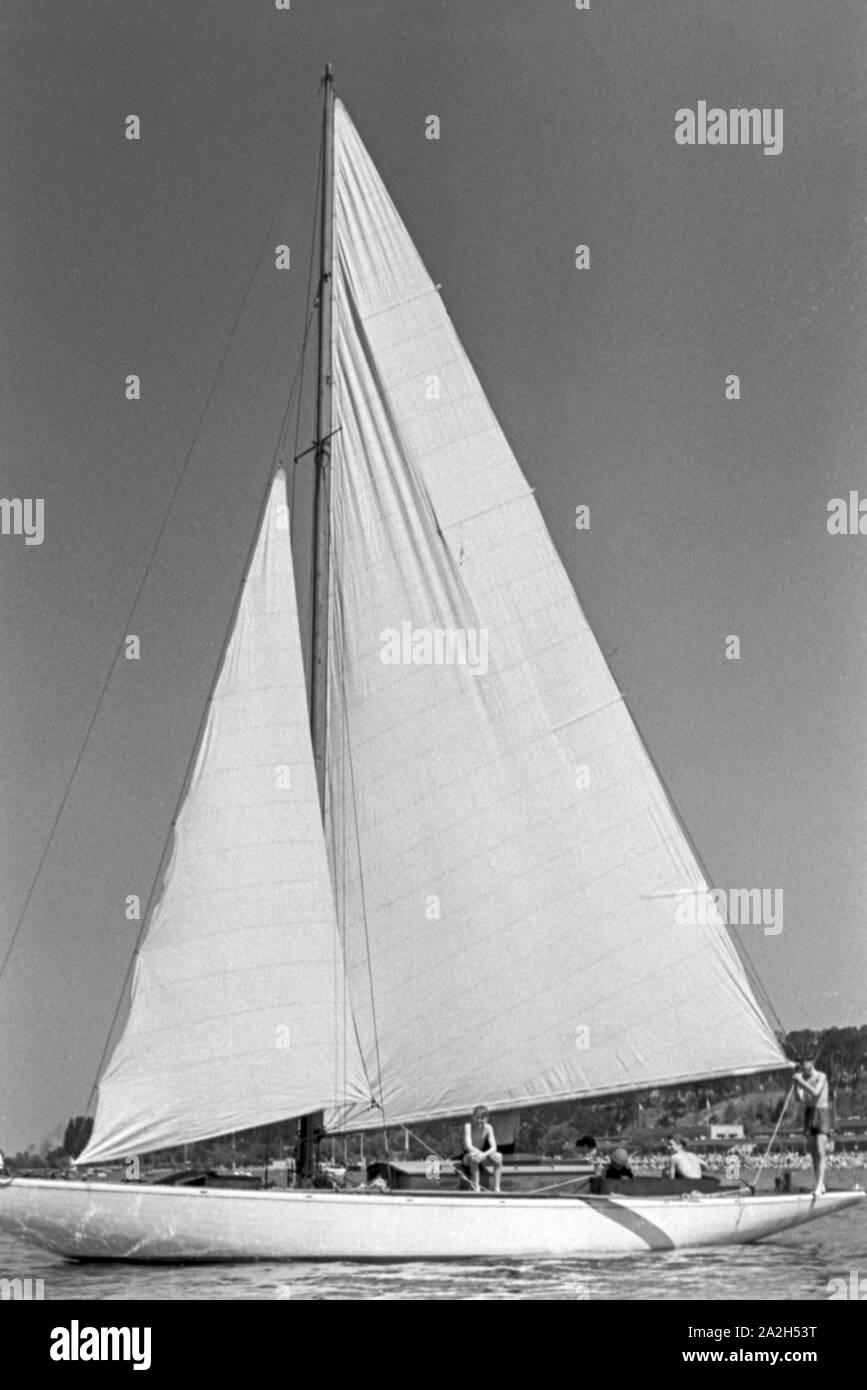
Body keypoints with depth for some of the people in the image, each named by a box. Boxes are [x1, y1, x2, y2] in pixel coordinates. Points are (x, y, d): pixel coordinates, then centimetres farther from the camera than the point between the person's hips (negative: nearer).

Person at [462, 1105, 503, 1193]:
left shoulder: (488, 1128, -11)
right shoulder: (468, 1126, -20)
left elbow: (494, 1147, -19)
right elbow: (468, 1146, -29)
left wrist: (484, 1155, -39)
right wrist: (480, 1153, -42)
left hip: (483, 1158, 3)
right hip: (467, 1157, -3)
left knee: (498, 1156, -24)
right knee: (473, 1156, -38)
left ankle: (497, 1188, -20)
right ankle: (476, 1188, -33)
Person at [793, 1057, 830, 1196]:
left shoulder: (821, 1076, -10)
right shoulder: (803, 1078, 7)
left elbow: (815, 1093, -24)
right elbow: (800, 1098, -1)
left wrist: (801, 1081, -23)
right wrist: (797, 1084, -13)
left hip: (822, 1112, -6)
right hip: (809, 1113, 6)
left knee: (820, 1150, -15)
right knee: (813, 1151, 5)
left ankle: (819, 1186, -22)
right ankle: (821, 1185, 12)